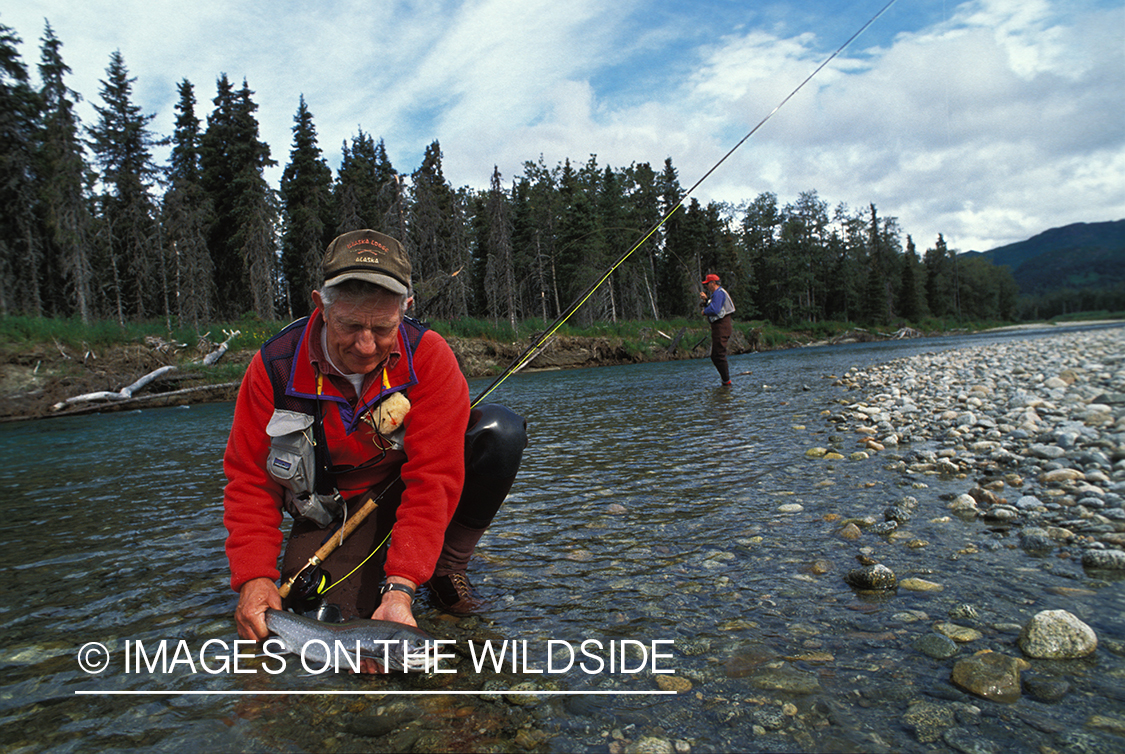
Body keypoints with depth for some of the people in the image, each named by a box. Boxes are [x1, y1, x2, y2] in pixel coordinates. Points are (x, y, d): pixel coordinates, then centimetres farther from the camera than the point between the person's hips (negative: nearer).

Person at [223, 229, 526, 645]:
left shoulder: (427, 355, -25)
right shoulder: (275, 366, -18)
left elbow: (434, 475, -29)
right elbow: (250, 479, -11)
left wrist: (400, 587, -38)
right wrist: (254, 577, -24)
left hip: (408, 486, -1)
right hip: (333, 509, 1)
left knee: (500, 431, -26)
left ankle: (446, 566, -8)